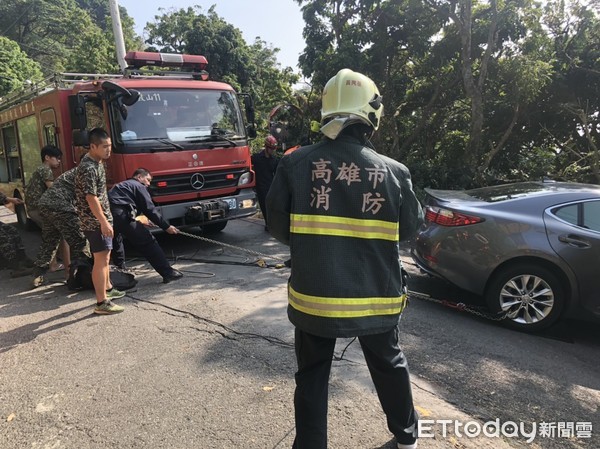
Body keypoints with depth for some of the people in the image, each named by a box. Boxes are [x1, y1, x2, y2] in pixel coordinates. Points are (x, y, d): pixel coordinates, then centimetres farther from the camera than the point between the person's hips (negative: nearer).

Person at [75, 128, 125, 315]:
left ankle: (107, 289, 37)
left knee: (104, 256, 21)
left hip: (101, 219, 10)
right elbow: (91, 198, -24)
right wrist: (104, 222, -25)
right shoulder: (88, 168, -20)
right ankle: (101, 303, -6)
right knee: (101, 259, -9)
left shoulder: (97, 162, 11)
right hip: (95, 222, -10)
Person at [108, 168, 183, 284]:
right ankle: (168, 272, -8)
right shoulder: (139, 187, 9)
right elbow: (150, 210, 1)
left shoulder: (122, 185, 33)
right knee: (147, 242, -6)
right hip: (122, 216, -9)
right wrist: (166, 227, 2)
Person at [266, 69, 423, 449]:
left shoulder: (296, 164, -12)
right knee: (390, 365, 26)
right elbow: (410, 227, 4)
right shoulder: (393, 171, -10)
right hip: (377, 296, 2)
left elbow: (279, 228, -4)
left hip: (314, 294, -1)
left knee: (312, 377, 17)